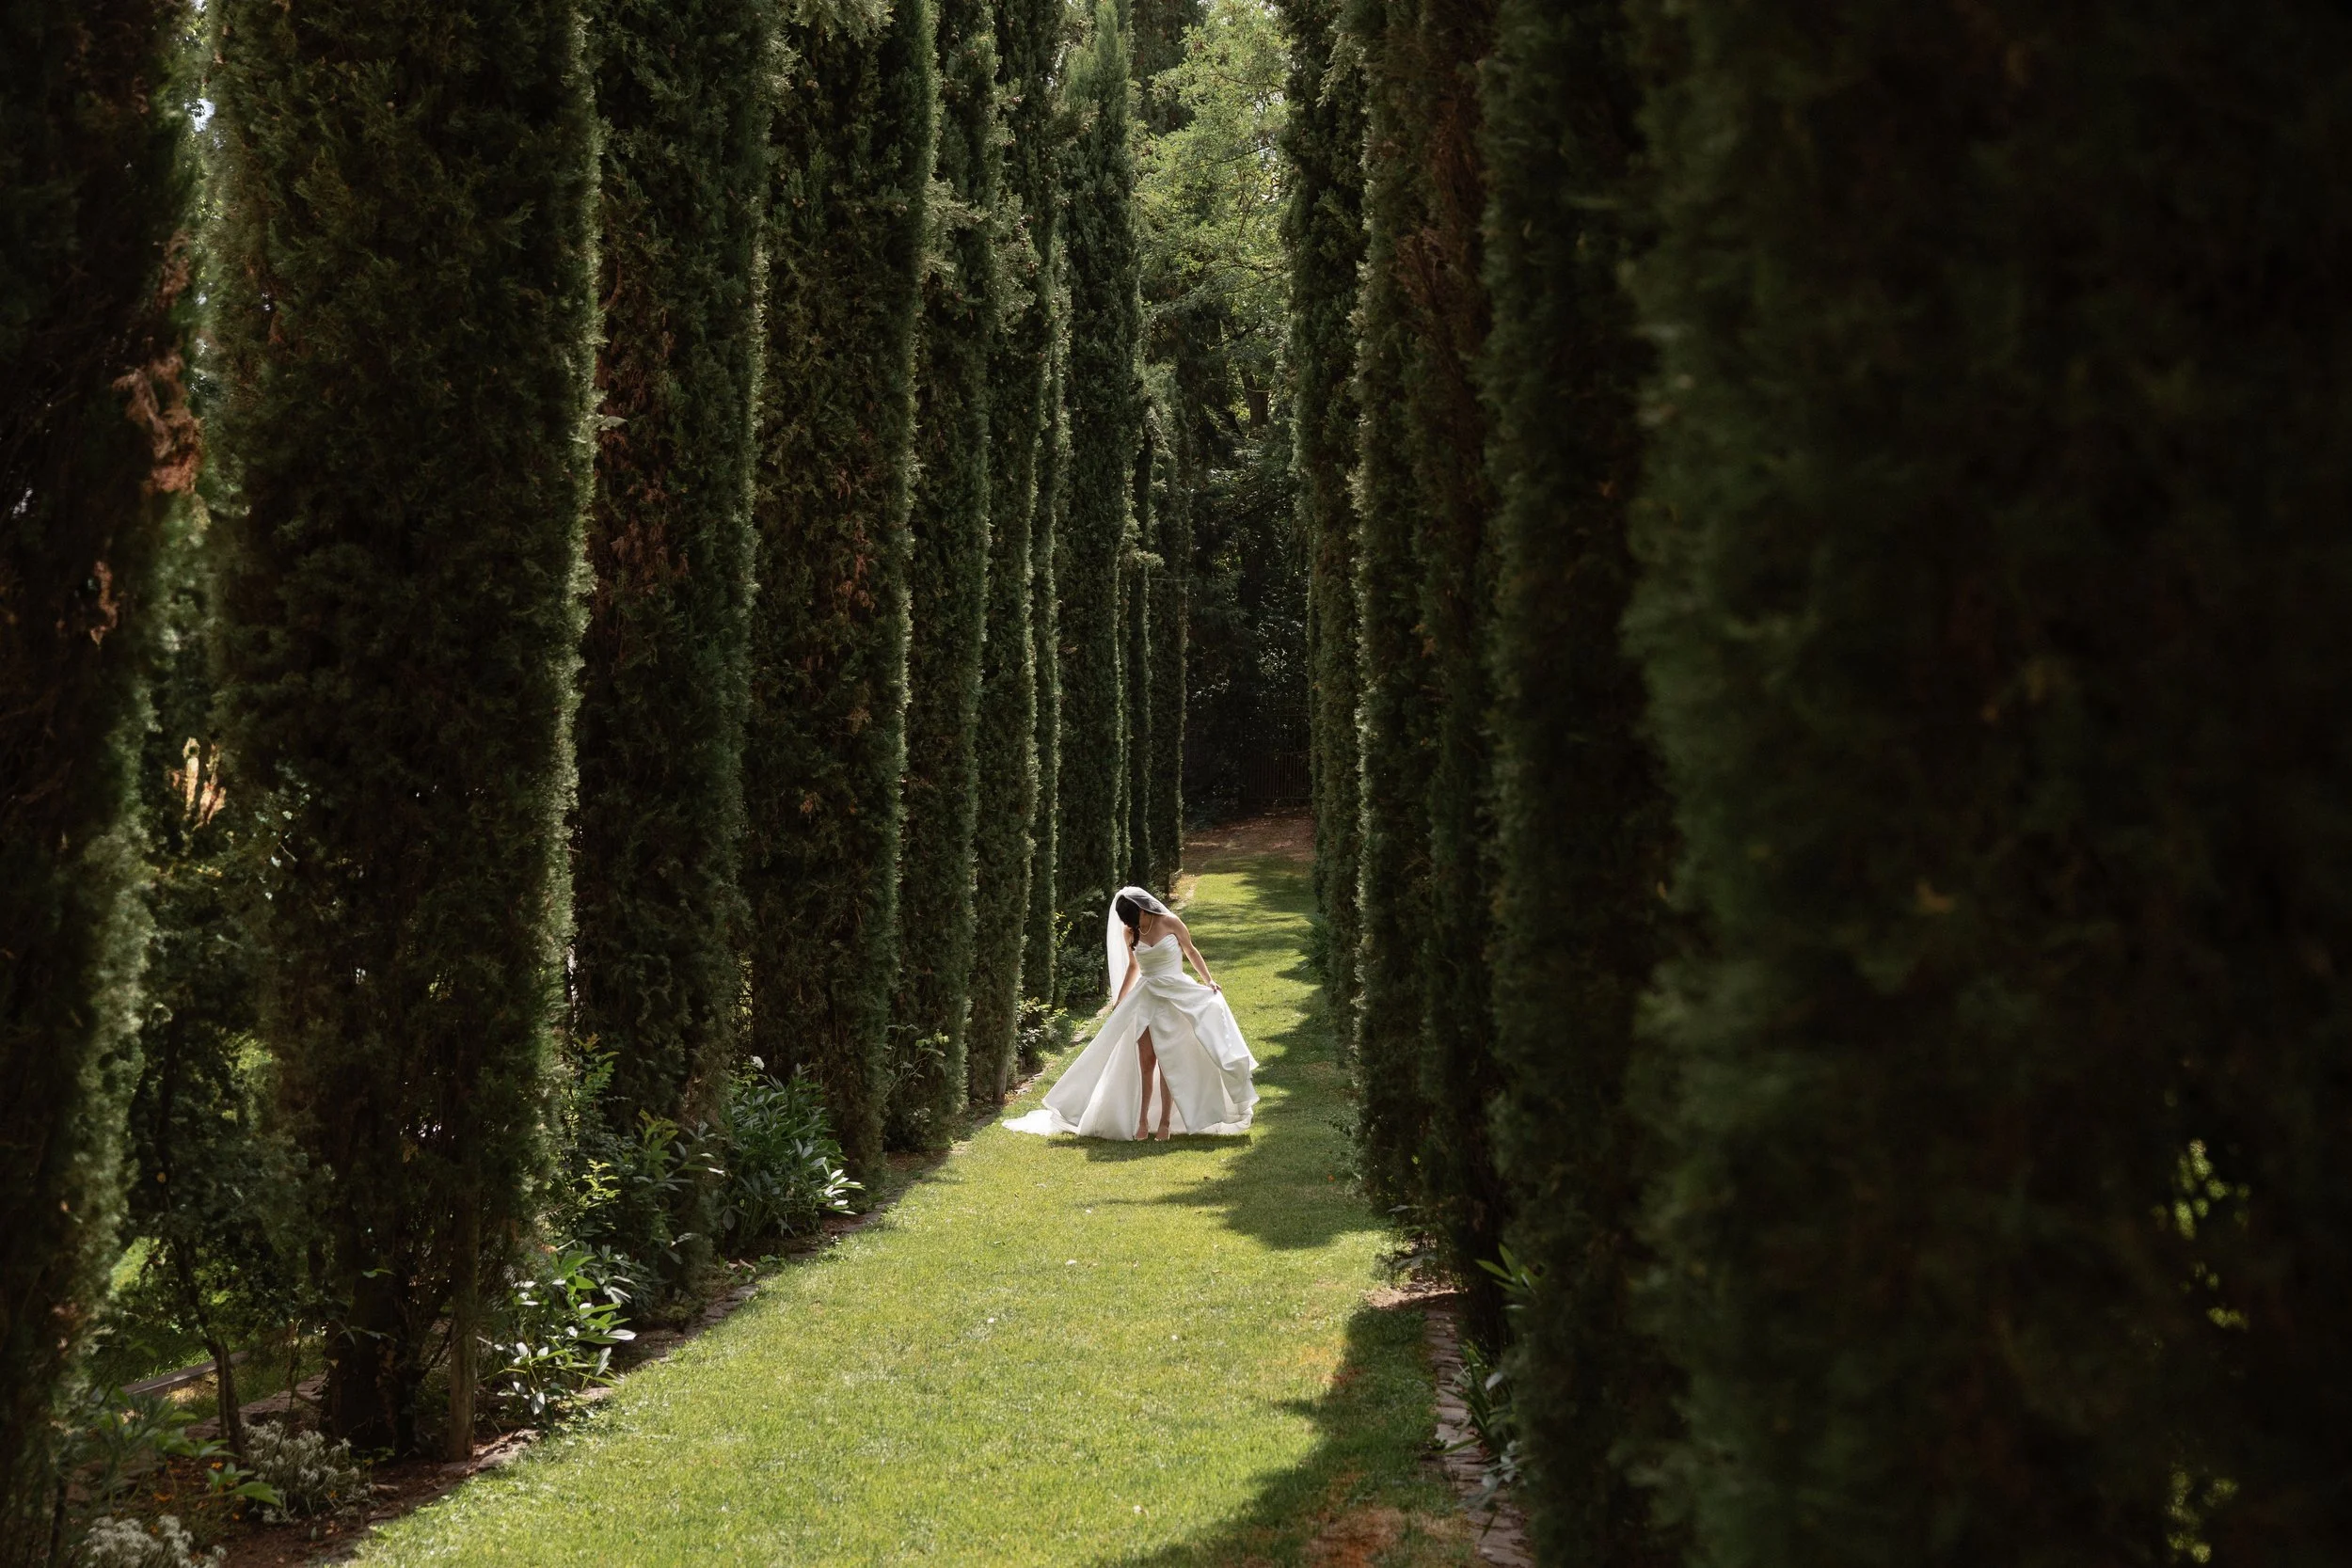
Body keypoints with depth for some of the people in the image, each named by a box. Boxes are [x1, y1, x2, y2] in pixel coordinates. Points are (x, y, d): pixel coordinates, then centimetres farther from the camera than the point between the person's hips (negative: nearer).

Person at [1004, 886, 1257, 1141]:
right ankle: (1142, 1120, 6)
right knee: (1145, 1062, -1)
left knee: (1168, 1062, -3)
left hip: (1175, 997, -3)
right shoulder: (1130, 932, 5)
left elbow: (1191, 952, 6)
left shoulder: (1170, 923, -7)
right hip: (1145, 998, 3)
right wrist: (1119, 1000, 23)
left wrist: (1208, 981, -2)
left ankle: (1166, 1122, 3)